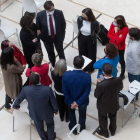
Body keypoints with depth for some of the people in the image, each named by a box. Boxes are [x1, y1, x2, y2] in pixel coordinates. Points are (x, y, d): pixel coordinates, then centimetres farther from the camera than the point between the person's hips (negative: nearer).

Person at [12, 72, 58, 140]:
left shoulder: (25, 89, -30)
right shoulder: (48, 89, -35)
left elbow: (19, 99, -9)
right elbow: (53, 102, -19)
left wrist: (14, 106, 14)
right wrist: (56, 110, 3)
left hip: (35, 114, 1)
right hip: (47, 113, -1)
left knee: (39, 126, 32)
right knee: (50, 124, 31)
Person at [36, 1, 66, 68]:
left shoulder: (59, 13, -23)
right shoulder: (40, 15, -22)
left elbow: (63, 24, -6)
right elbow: (38, 27, -6)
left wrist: (62, 36, -4)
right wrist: (41, 37, -5)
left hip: (58, 37, 0)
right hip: (47, 38, 0)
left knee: (61, 52, 17)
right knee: (50, 53, 22)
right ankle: (53, 66, 48)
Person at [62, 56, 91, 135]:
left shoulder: (66, 75, -29)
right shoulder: (87, 76, -30)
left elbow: (64, 90, -21)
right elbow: (87, 92, -25)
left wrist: (71, 102, -10)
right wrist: (77, 102, -17)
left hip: (71, 100, 0)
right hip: (83, 101, 0)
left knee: (71, 113, 32)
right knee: (82, 115, 28)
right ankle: (82, 130, 52)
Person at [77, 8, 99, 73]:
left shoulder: (94, 23, -31)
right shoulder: (80, 19, -24)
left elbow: (97, 30, -6)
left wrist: (92, 34, 5)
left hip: (91, 39, -3)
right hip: (81, 38, 3)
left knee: (91, 54, 19)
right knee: (82, 53, 20)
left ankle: (90, 68, 45)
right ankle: (84, 67, 46)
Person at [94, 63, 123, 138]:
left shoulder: (101, 85, -40)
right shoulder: (118, 80, -30)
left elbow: (96, 95, -20)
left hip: (103, 106, -3)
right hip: (114, 104, 3)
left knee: (103, 119, 27)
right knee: (113, 118, 32)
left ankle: (104, 132, 52)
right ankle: (113, 130, 56)